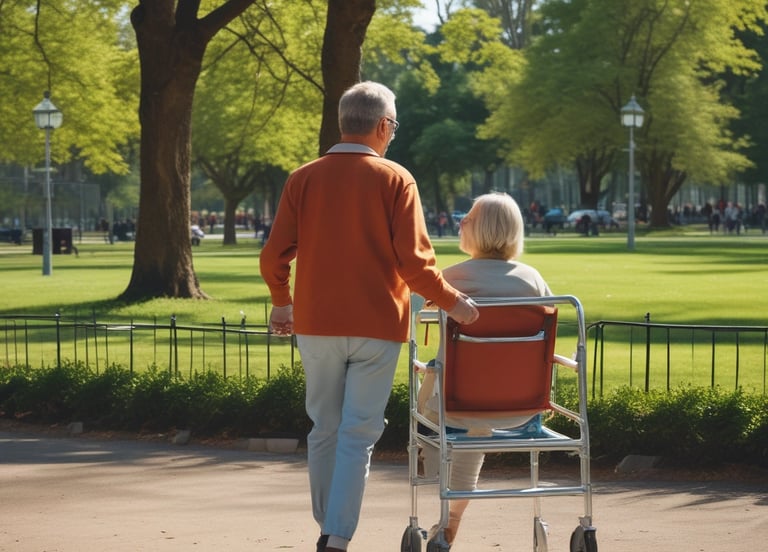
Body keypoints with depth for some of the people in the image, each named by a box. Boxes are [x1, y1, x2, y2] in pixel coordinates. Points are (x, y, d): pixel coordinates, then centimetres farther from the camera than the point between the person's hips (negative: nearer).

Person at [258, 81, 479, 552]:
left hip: (316, 324, 3)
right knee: (358, 435, 0)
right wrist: (452, 302, 0)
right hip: (377, 326, -3)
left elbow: (274, 255, 0)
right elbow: (414, 260, -13)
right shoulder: (395, 180, -6)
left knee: (325, 429, 16)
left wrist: (282, 302, 18)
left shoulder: (303, 179, 2)